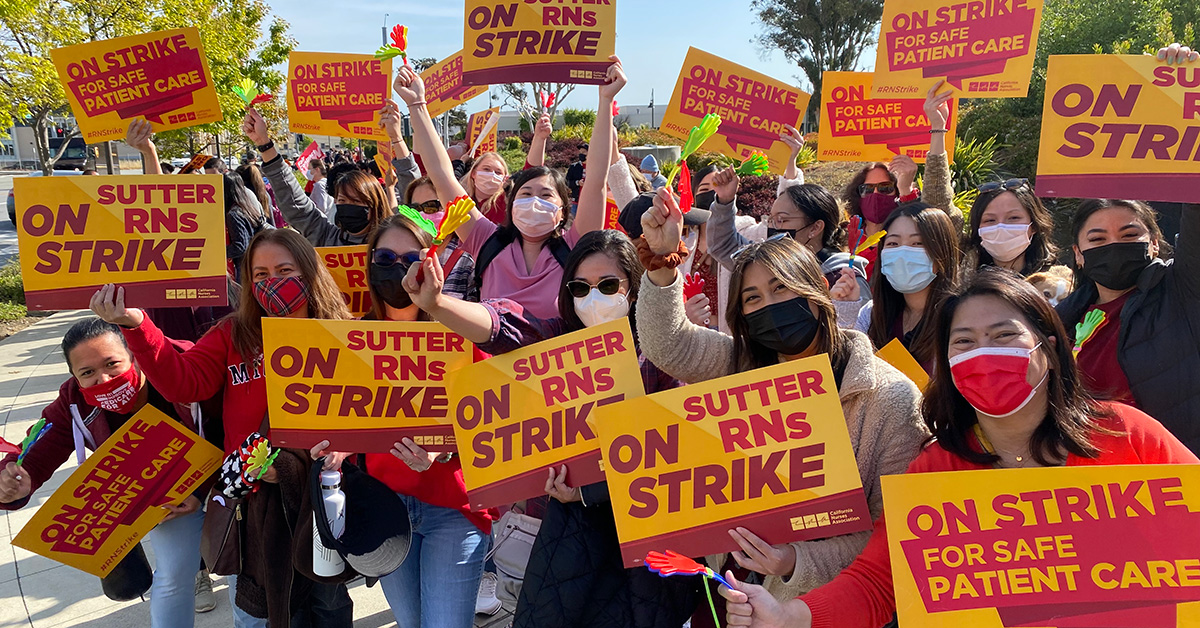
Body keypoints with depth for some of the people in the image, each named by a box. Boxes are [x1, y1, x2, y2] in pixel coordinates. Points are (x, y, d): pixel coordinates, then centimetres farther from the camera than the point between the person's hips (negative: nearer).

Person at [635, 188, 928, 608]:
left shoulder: (890, 398, -10)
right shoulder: (743, 365, 5)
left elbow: (891, 530, -10)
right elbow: (668, 345, -6)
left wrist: (801, 564, -22)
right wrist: (662, 263, -19)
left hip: (832, 592, -3)